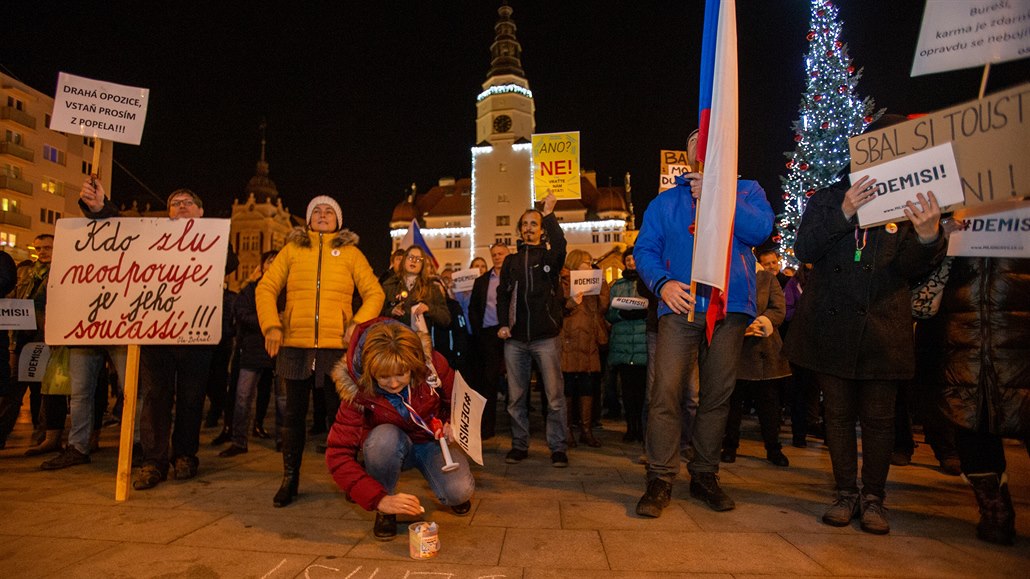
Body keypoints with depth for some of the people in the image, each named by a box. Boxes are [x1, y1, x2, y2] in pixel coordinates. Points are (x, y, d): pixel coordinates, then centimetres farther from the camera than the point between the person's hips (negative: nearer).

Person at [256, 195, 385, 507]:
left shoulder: (351, 252, 10)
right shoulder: (292, 249, 12)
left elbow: (374, 293, 6)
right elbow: (265, 288, 9)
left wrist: (358, 325, -9)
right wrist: (271, 325, -5)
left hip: (336, 347, -1)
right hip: (295, 346, 1)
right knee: (294, 414, 9)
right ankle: (289, 480, 22)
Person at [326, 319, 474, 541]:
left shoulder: (433, 365, -25)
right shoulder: (357, 391, -27)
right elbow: (337, 455, -29)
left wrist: (452, 423, -25)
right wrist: (379, 499, -38)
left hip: (432, 442, 0)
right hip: (392, 448, 0)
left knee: (460, 492, -28)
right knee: (385, 437, -37)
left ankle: (455, 495, 12)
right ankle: (385, 512, -10)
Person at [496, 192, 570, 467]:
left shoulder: (550, 255, 6)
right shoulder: (511, 261, 16)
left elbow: (560, 244, -18)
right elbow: (503, 294, 13)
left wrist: (549, 214, -24)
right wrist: (503, 323, 0)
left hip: (546, 337, -3)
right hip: (515, 339, 3)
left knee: (555, 397, -1)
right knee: (516, 397, 8)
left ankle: (558, 447, 10)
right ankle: (519, 445, 20)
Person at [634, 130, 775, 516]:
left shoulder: (746, 191, 16)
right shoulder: (665, 202, 18)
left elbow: (760, 229, -4)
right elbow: (644, 249, 9)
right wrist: (662, 282, -9)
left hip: (730, 307, 1)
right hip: (680, 306, 0)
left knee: (717, 394, 6)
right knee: (666, 391, -11)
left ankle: (705, 476, 19)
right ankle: (660, 480, -3)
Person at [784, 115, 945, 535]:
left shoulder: (909, 204, 6)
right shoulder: (828, 199, 6)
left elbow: (913, 269, -2)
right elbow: (804, 249, -7)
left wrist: (928, 237, -24)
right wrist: (844, 213, -21)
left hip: (883, 330, 0)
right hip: (831, 327, 0)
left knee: (878, 418, 6)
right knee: (839, 414, 9)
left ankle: (874, 498, 22)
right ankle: (846, 494, 23)